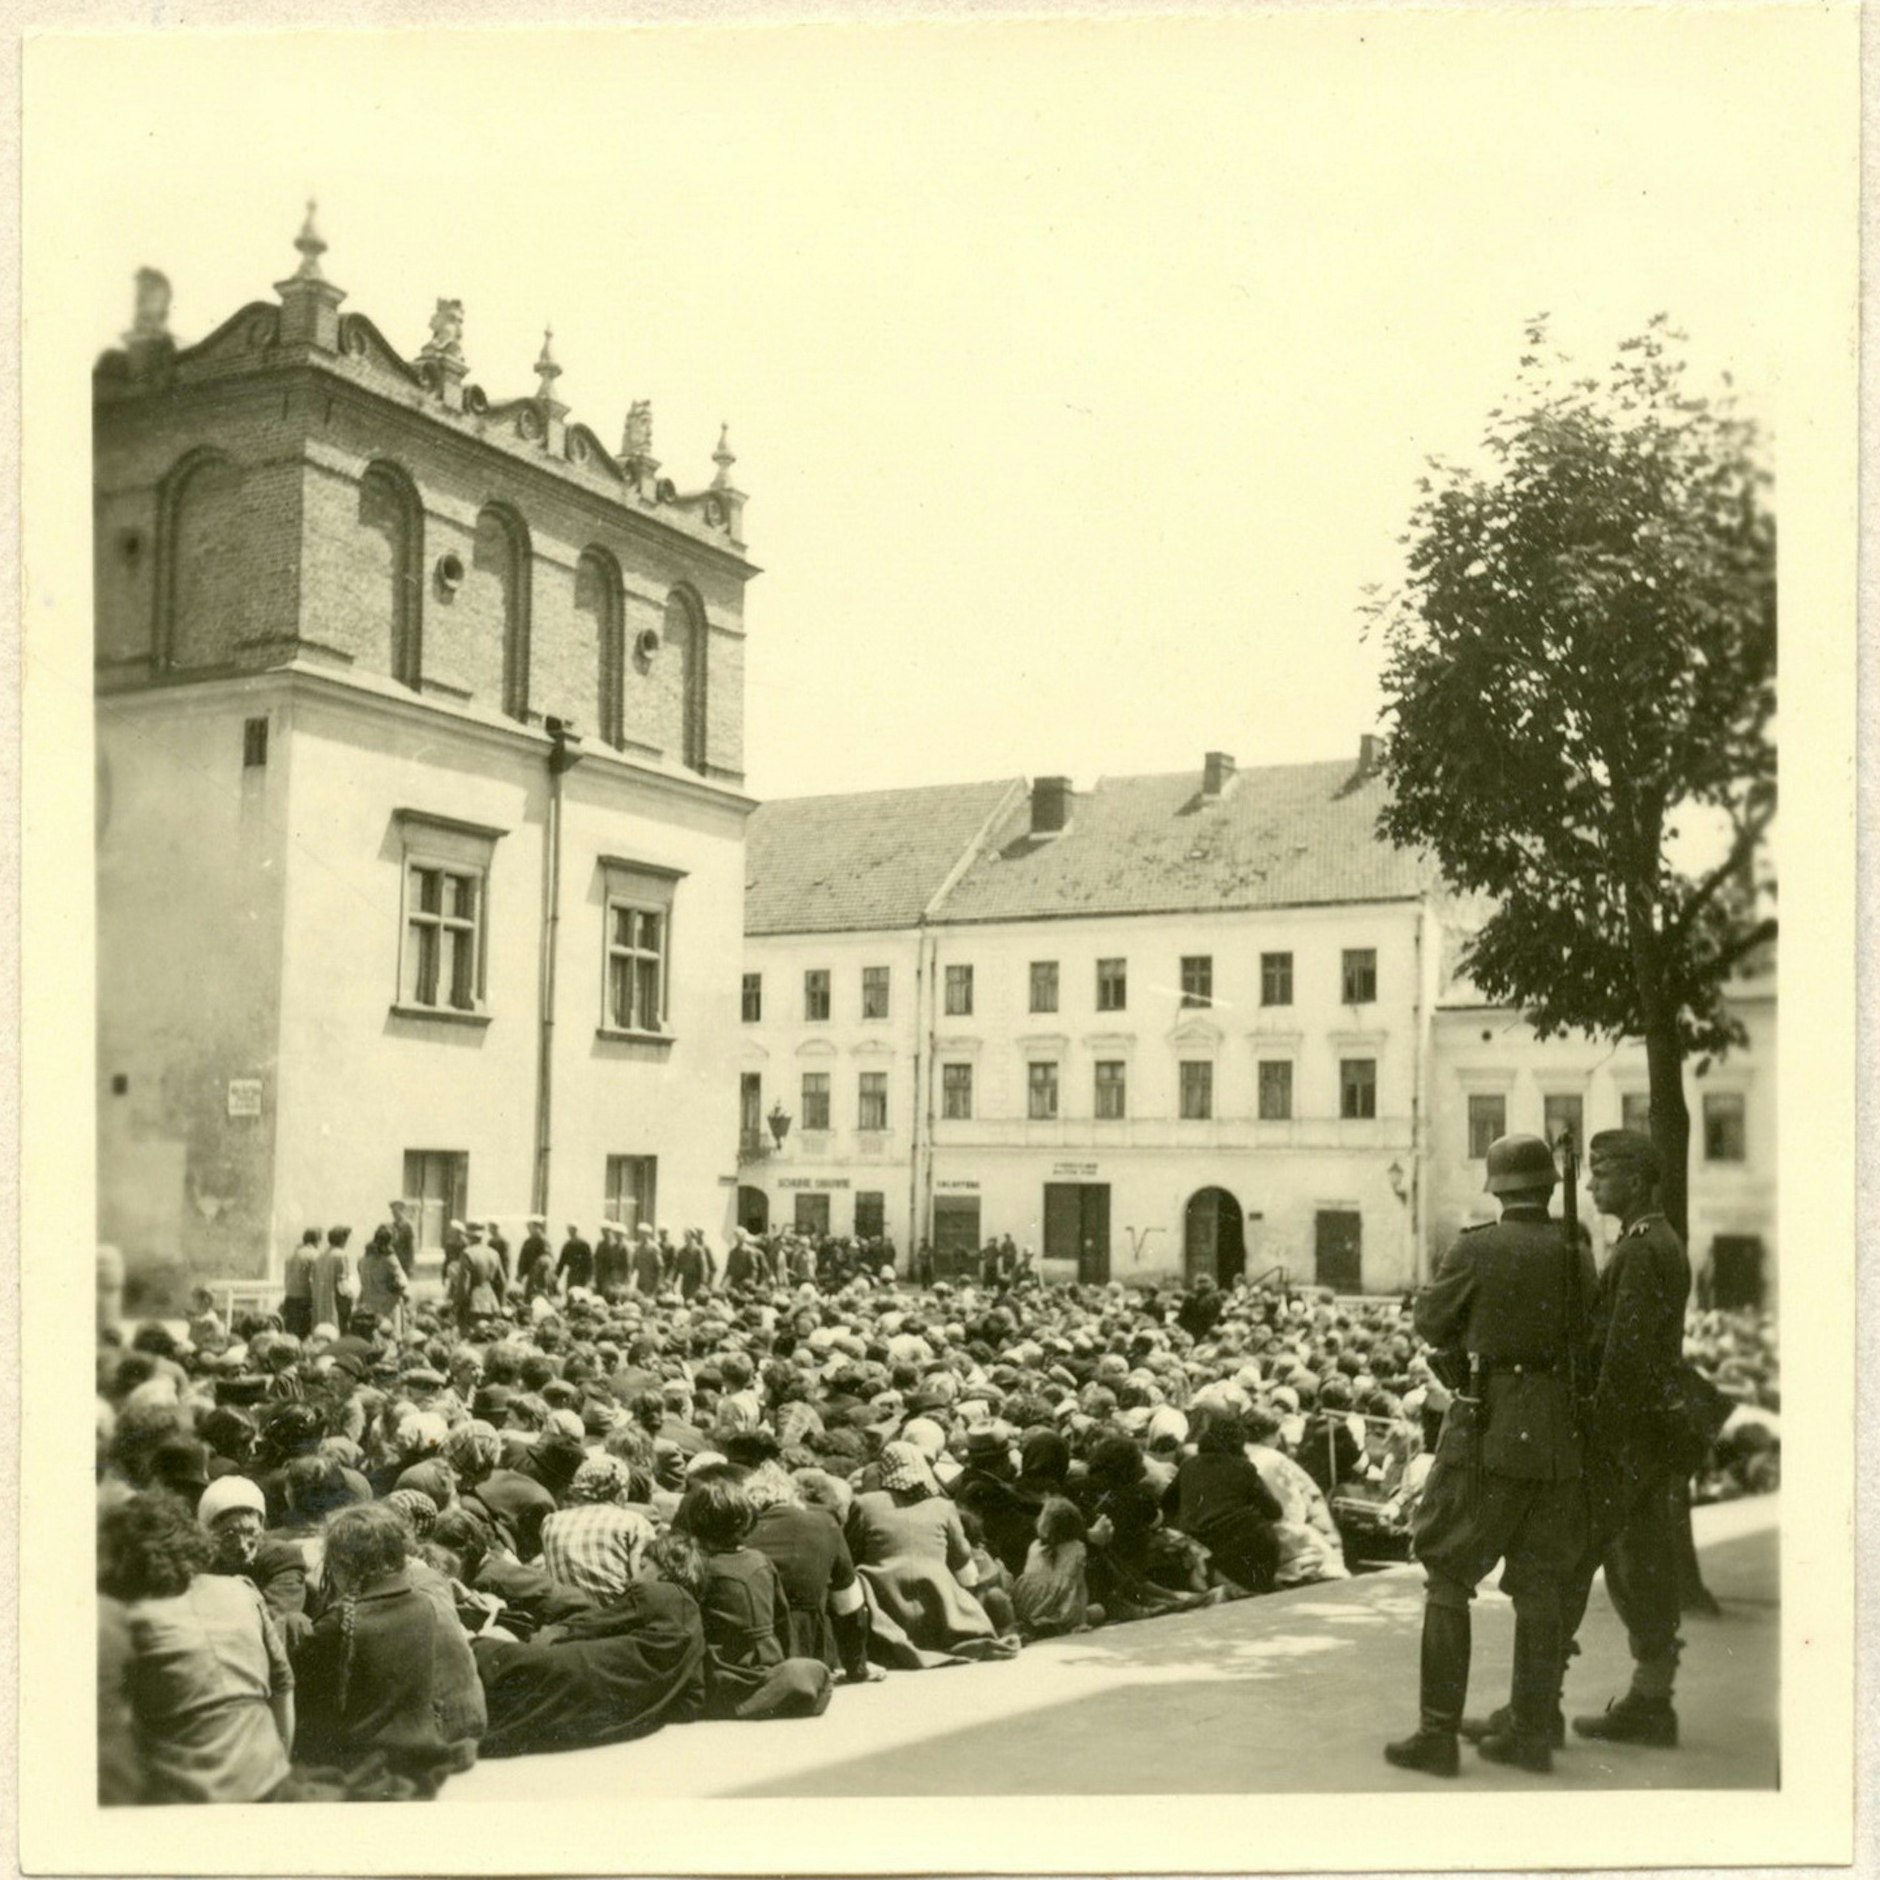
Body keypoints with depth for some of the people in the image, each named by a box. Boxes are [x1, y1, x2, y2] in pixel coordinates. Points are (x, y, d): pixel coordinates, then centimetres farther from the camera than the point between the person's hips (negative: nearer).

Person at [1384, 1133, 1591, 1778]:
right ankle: (1531, 1732, 18)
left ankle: (1438, 1733, 1)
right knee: (1540, 1585, 12)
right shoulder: (1573, 1253, 1)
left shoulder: (1476, 1249, -9)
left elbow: (1430, 1323, 2)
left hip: (1489, 1430, -4)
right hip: (1559, 1437, 4)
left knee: (1448, 1578, 3)